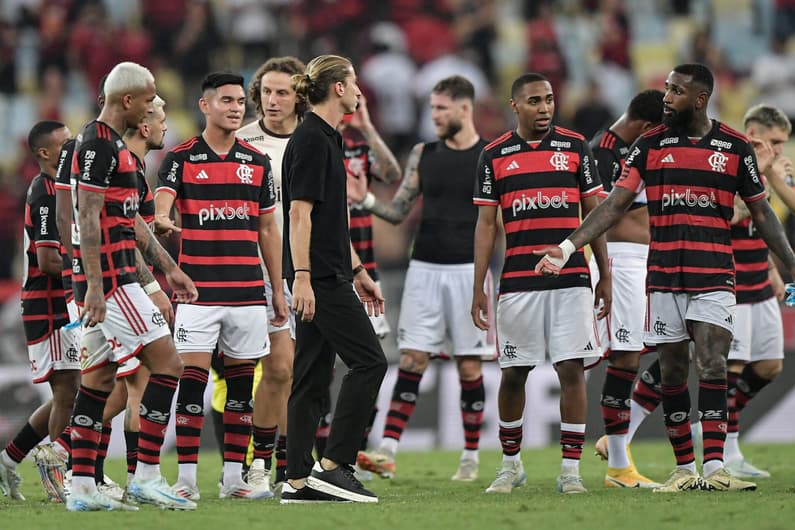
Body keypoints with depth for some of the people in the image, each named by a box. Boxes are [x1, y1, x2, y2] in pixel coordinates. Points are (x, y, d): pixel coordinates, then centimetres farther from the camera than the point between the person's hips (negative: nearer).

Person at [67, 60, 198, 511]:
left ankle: (82, 487, 9)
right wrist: (94, 286, -23)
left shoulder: (114, 145, 19)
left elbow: (131, 220, 25)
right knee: (167, 362, -9)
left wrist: (169, 269, 25)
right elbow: (89, 220, -19)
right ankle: (147, 476, -9)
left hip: (109, 281, 11)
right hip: (108, 279, -11)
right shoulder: (98, 145, -14)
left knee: (99, 377, 9)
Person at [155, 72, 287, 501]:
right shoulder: (181, 158, 0)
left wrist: (278, 290, 12)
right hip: (197, 291, -4)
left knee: (242, 383, 5)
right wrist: (162, 220, -41)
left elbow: (267, 230, 15)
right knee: (191, 380, -7)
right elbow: (162, 203, -16)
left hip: (247, 293, 4)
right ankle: (186, 479, -3)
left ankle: (234, 478, 11)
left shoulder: (257, 162, 11)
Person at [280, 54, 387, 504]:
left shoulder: (327, 139, 18)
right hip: (319, 276, -10)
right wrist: (301, 277, -23)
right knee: (368, 361, -9)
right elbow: (300, 213, -18)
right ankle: (334, 465, -10)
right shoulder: (311, 140, -12)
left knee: (314, 375, 7)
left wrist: (359, 272, 25)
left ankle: (300, 480, 7)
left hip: (329, 275, 10)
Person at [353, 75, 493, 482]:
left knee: (469, 366, 2)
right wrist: (367, 201, -7)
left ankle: (470, 459, 10)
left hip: (468, 270, -3)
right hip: (424, 269, 3)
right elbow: (398, 211, 11)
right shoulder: (423, 155, 9)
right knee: (411, 361, -4)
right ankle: (387, 452, -10)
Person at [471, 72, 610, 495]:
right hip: (518, 281, 0)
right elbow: (486, 224, 6)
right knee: (513, 374, 4)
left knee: (572, 370, -5)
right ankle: (510, 464, 20)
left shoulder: (575, 147, 6)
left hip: (571, 280, 0)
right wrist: (478, 288, 1)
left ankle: (571, 469, -1)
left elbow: (593, 213, 9)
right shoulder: (495, 155, 5)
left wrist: (605, 276, 5)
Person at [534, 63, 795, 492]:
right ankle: (684, 469, 11)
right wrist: (568, 246, -6)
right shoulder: (650, 145, 4)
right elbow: (615, 203, 3)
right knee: (673, 372, 3)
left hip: (714, 276, -1)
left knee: (712, 367, -13)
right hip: (664, 276, 1)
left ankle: (714, 468, -16)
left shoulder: (734, 147, 3)